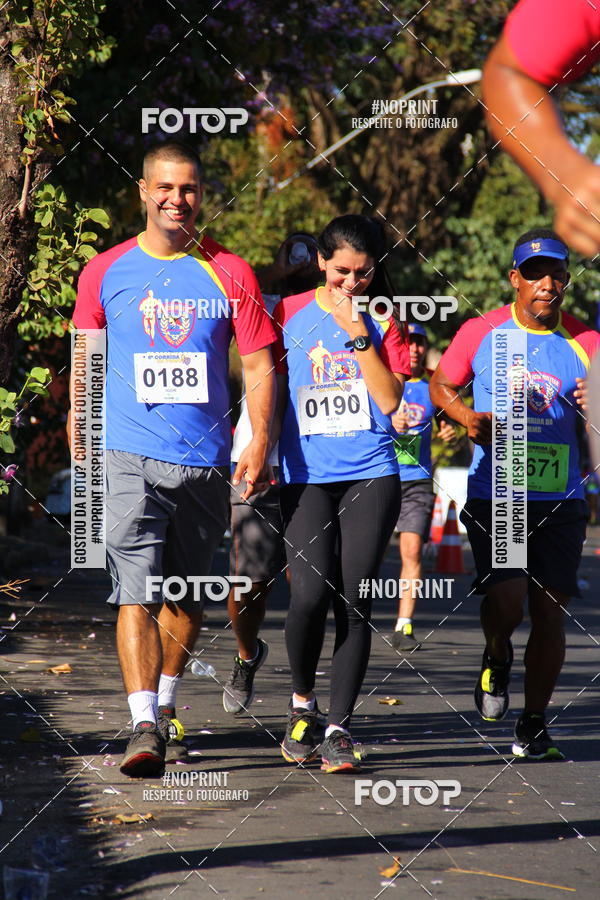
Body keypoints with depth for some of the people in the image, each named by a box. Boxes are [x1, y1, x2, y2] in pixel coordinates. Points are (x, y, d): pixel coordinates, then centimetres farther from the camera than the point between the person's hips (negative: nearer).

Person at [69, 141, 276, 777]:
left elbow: (259, 365, 5)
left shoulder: (229, 274, 4)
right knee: (136, 591, -14)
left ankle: (166, 707, 31)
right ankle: (145, 726, -20)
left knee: (188, 594, 13)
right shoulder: (105, 271, 5)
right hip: (129, 456, -2)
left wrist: (260, 442, -6)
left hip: (206, 462, 2)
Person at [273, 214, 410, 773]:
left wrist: (358, 335, -10)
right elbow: (273, 390, 16)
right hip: (305, 476, 0)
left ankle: (339, 728, 4)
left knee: (353, 602, -4)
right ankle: (302, 702, 11)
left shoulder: (383, 319, 6)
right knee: (310, 594, -15)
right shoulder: (290, 313, 8)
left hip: (371, 477, 0)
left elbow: (390, 399, -5)